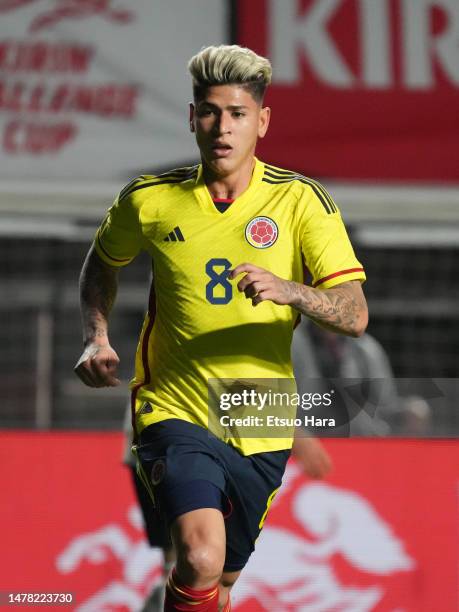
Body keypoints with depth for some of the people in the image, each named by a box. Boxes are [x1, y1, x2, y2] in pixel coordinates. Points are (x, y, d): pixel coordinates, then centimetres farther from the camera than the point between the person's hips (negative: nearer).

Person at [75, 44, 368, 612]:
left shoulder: (300, 200, -5)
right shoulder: (149, 200, -2)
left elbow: (355, 315, -12)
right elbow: (103, 261, 21)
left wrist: (287, 290, -31)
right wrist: (96, 338, 5)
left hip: (261, 431, 2)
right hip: (174, 411, -2)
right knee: (200, 559, -28)